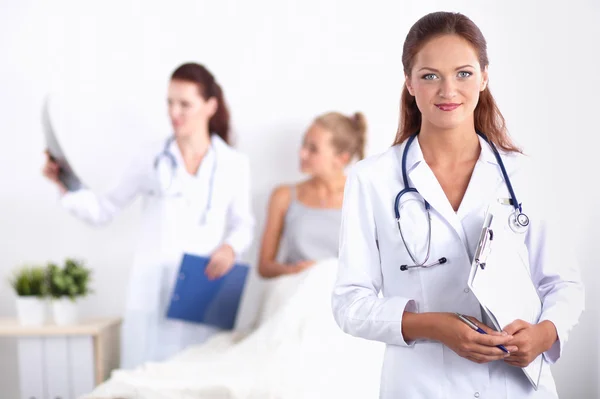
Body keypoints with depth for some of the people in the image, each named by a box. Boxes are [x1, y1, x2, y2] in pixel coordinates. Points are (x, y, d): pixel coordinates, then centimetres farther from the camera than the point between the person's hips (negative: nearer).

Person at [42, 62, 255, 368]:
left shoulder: (234, 164, 3)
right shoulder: (150, 159, 3)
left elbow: (243, 223, 10)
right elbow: (105, 211, 7)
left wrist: (230, 247, -10)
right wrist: (66, 185, -6)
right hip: (152, 291, 0)